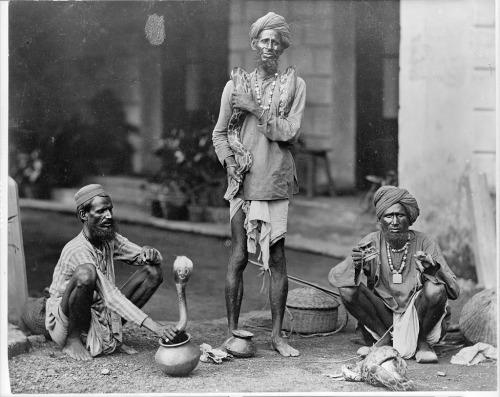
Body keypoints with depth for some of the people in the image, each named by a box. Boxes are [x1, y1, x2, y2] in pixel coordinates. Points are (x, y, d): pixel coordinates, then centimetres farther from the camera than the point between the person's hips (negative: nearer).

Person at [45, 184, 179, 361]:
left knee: (153, 271, -2)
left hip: (102, 317, 8)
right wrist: (155, 327, -39)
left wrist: (150, 253, -18)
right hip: (65, 318, -8)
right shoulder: (77, 251, -24)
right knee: (86, 273, -37)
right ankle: (73, 339, -15)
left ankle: (111, 336, 1)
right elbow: (110, 296, -33)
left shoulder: (110, 239, 1)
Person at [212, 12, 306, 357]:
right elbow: (220, 132, 11)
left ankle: (277, 334, 8)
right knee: (239, 256, -2)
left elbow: (290, 131, -4)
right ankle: (232, 332, 5)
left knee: (277, 257, 0)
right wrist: (229, 161, -6)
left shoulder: (295, 85, 7)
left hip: (276, 181, 0)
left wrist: (256, 109, -8)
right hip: (243, 179, 0)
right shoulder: (235, 86, 10)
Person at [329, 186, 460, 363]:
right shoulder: (372, 243, -4)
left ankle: (421, 341, -2)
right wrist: (354, 265, -33)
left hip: (418, 317, -1)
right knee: (348, 289, -21)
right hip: (384, 320, 1)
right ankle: (386, 338, -2)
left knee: (435, 290, -30)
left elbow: (454, 291, -14)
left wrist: (433, 269, -35)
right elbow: (333, 277, -11)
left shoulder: (424, 242, -9)